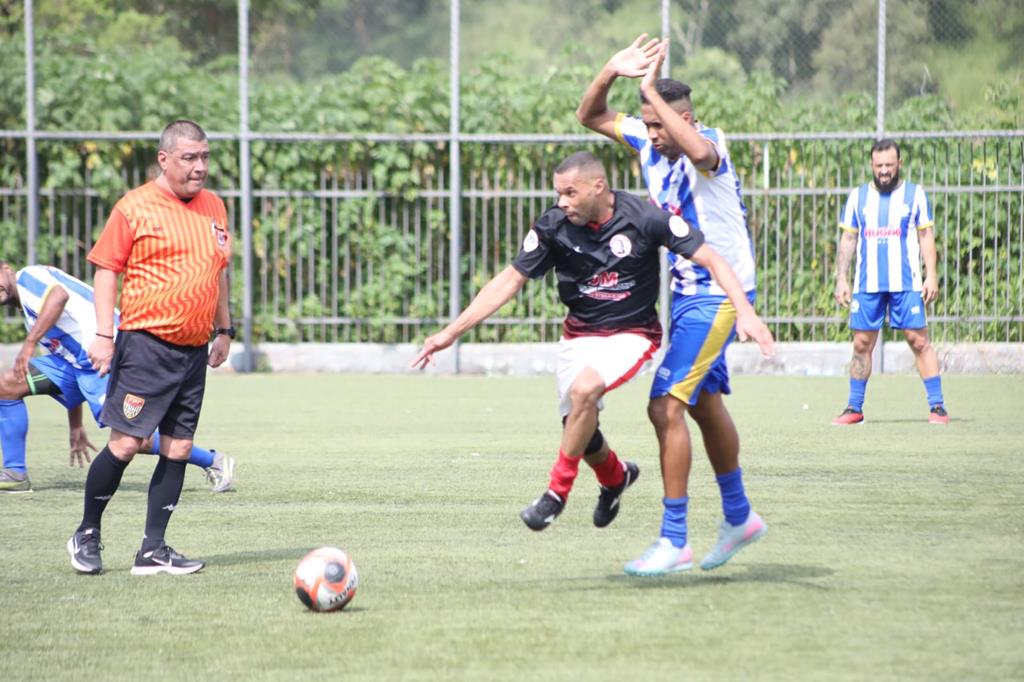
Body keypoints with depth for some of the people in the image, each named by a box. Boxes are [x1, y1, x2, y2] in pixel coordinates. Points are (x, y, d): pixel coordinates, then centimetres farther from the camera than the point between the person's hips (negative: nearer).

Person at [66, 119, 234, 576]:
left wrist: (223, 329, 22)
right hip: (147, 344, -6)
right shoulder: (135, 208, -5)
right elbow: (106, 269, -5)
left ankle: (153, 551, 8)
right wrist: (104, 334, -12)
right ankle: (87, 534, 9)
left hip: (194, 349, 6)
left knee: (178, 447, 3)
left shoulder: (213, 207, 13)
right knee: (127, 442, -9)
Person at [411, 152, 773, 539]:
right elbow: (511, 280, -4)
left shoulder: (644, 219, -18)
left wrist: (744, 311, -27)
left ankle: (557, 492, -15)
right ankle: (615, 477, 34)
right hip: (578, 334, 4)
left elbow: (710, 259, -14)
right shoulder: (554, 226, -10)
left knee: (584, 389, -30)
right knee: (582, 436, -3)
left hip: (631, 333, -4)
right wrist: (452, 332, -9)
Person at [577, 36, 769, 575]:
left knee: (667, 406, -16)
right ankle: (739, 517, 38)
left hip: (719, 293, -9)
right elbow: (590, 117, 8)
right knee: (704, 404, 21)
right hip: (687, 291, 9)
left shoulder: (710, 144, -20)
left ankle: (674, 541, -13)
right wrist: (612, 72, -11)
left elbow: (699, 150, -45)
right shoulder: (647, 142, 2)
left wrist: (652, 90, -40)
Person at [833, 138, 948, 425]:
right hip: (867, 284, 2)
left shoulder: (914, 194, 6)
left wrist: (931, 275, -3)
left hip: (907, 283, -2)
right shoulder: (858, 196, 10)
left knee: (919, 340, -6)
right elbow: (848, 239, 13)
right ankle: (854, 407, 11)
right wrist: (841, 279, 6)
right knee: (862, 344, 3)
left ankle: (937, 405, -3)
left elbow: (926, 236, 6)